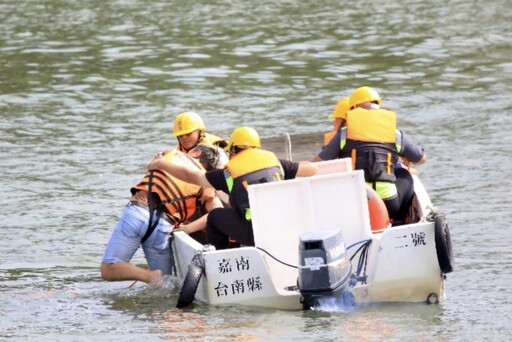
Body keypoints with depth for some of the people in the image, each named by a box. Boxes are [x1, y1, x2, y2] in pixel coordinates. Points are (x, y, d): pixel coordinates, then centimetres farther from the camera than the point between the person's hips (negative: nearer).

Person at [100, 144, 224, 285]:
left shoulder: (172, 154, 22)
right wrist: (187, 229, 8)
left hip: (138, 210, -1)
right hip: (164, 225, 1)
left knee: (108, 270, -3)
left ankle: (152, 276, -21)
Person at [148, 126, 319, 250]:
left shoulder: (229, 172, 11)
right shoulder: (273, 160, 18)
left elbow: (191, 176, 18)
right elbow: (312, 170, 21)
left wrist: (161, 164, 32)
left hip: (254, 232, -3)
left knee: (215, 216, 20)